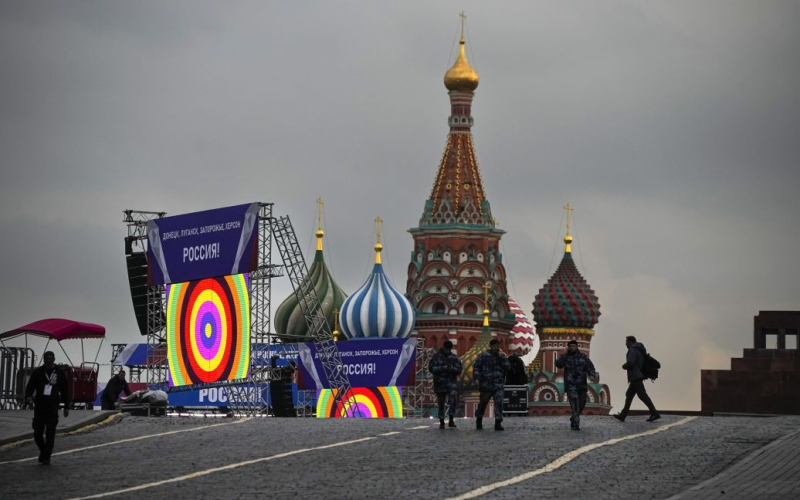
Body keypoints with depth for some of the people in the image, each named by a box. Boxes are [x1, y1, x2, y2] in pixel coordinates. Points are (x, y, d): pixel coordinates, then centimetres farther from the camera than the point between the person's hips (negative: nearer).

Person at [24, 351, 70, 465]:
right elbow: (30, 386, 5)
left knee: (50, 433, -7)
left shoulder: (59, 373, 5)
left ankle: (46, 457, -2)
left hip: (53, 408, -1)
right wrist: (28, 397, -16)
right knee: (37, 433, 3)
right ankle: (43, 451, 27)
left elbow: (65, 391, 11)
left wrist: (66, 407, 9)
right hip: (39, 406, 1)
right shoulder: (37, 372, 4)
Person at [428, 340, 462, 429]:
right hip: (440, 383, 0)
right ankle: (441, 423, 19)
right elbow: (431, 368, -9)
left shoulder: (454, 357, 4)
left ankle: (451, 421, -11)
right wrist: (442, 368, -21)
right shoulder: (436, 357, 0)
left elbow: (459, 370, 1)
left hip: (451, 382, 0)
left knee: (453, 399, -21)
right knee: (441, 404, 6)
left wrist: (452, 368, -19)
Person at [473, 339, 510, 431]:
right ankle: (479, 421, 32)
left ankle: (498, 423, -14)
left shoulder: (501, 356, 9)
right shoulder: (483, 356, 0)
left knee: (499, 403, -14)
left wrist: (501, 357, -11)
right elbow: (476, 367, -1)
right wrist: (477, 378, -14)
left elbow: (507, 367, -4)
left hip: (498, 386, 1)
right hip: (486, 385, -1)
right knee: (483, 403, 11)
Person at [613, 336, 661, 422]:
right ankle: (622, 415, 13)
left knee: (642, 395, -12)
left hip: (635, 377, -10)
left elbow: (630, 362, -24)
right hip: (639, 376, 10)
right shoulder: (640, 350, 19)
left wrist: (624, 366, -3)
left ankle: (655, 414, -16)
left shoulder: (632, 350, -11)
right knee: (629, 395, 12)